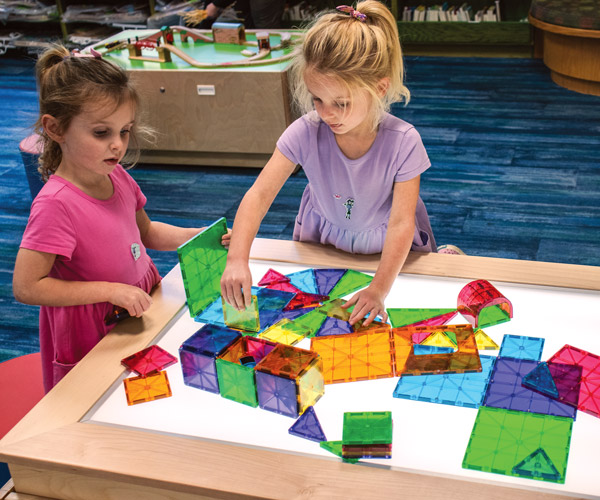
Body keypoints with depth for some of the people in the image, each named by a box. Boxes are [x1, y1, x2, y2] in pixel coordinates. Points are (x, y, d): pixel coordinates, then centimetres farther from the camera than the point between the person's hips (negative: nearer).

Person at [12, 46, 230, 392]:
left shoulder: (118, 178, -3)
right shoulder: (56, 204, -26)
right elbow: (26, 287, -26)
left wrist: (198, 236, -1)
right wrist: (109, 290, -26)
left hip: (140, 317, 7)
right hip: (93, 345, -7)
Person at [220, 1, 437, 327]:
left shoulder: (403, 142, -28)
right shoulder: (306, 132, -25)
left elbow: (401, 223, -28)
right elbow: (259, 194, -27)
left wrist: (379, 289, -40)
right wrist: (237, 259, -41)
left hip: (387, 249, -2)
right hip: (322, 241, 2)